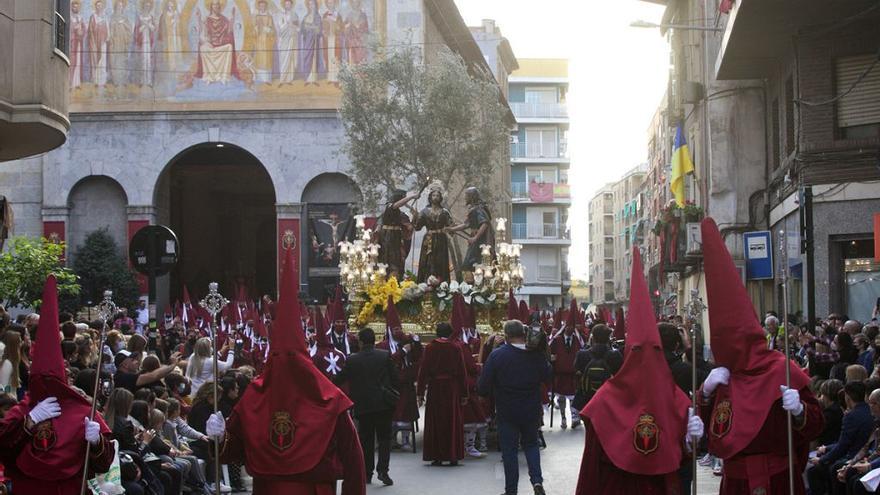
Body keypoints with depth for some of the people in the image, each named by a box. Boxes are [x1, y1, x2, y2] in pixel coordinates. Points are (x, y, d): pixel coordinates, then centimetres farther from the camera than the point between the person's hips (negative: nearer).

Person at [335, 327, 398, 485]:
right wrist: (394, 395, 14)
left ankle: (367, 473, 13)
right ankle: (382, 470, -10)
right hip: (383, 403, -1)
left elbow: (341, 379, 6)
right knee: (384, 437, 4)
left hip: (362, 405, 1)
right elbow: (394, 377, 0)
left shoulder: (352, 360, -3)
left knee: (365, 438, 11)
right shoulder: (386, 356, -3)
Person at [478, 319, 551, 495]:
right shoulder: (537, 354, -7)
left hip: (507, 411, -2)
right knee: (531, 444, 20)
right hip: (532, 410, 3)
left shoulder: (497, 355, -15)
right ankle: (537, 480, 2)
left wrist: (494, 395, 6)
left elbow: (483, 387, -12)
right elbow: (548, 377, 4)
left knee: (509, 450, 8)